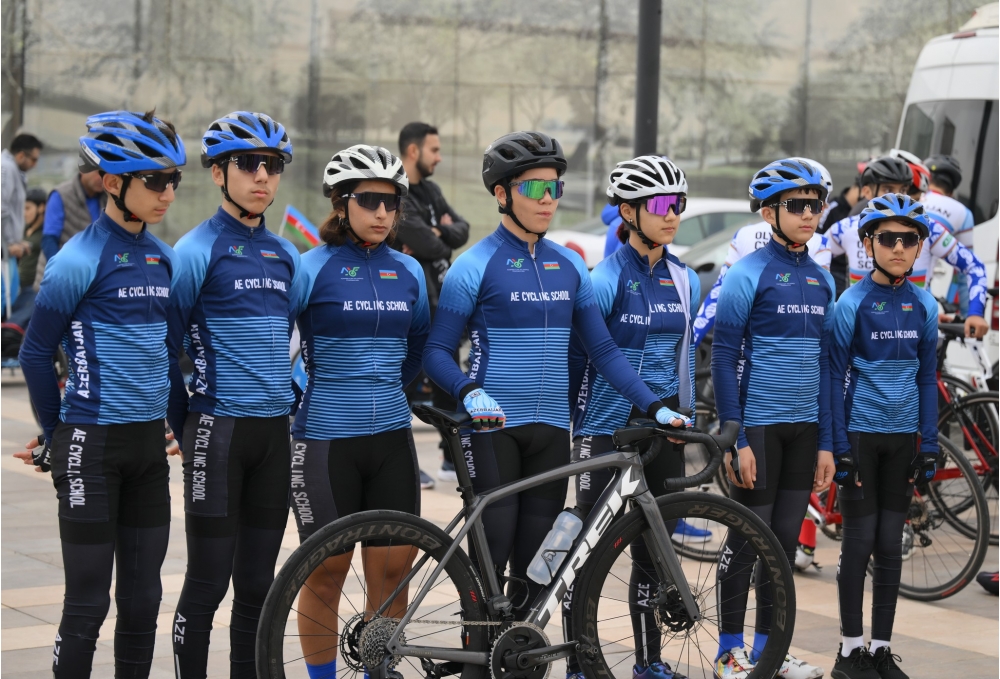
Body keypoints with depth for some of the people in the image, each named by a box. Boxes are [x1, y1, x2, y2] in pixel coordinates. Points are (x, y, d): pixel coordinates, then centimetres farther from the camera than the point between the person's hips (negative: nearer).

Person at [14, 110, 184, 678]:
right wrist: (55, 435, 3)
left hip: (149, 441, 6)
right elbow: (36, 354, -5)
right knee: (89, 600, -1)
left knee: (144, 598, 10)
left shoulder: (165, 258, 9)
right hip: (93, 444, -6)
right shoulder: (80, 259, -12)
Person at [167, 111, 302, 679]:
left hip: (275, 433, 5)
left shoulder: (286, 256, 13)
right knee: (209, 581, -3)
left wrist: (293, 399, 15)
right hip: (218, 430, -5)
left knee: (257, 584, 9)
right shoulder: (197, 250, -6)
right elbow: (167, 347, -4)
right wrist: (186, 431, -1)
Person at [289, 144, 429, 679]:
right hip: (325, 440, -4)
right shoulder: (312, 268, -6)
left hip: (391, 439, 4)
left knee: (392, 572, 3)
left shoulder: (408, 272, 8)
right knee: (326, 573, 3)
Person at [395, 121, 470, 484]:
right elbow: (424, 244, -23)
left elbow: (461, 230, 6)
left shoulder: (430, 190, 14)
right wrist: (441, 242, -2)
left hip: (438, 298, 9)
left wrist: (438, 233, -13)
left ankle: (453, 458, 22)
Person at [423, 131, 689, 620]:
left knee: (534, 562, 6)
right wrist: (470, 393, -24)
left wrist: (653, 406, 1)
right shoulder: (476, 266, -5)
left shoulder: (570, 267, 10)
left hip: (551, 430, 5)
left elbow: (603, 349, 12)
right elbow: (438, 351, -5)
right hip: (492, 427, -4)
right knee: (491, 553, -8)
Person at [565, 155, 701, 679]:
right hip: (607, 425, -5)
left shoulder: (685, 281, 8)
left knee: (654, 549, 11)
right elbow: (576, 355, -7)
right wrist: (577, 416, -4)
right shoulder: (606, 279, -11)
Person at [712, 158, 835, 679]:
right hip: (758, 427, -5)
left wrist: (826, 441, 8)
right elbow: (724, 358, -10)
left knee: (786, 539, 10)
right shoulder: (747, 274, -8)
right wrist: (734, 438, -14)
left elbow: (824, 362, 12)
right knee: (748, 538, 0)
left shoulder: (821, 279, 10)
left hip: (804, 429, 6)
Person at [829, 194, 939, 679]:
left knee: (891, 544, 7)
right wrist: (839, 447, -11)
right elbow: (835, 378, -7)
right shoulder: (852, 303, -7)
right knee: (859, 542, -1)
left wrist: (929, 446, 5)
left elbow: (927, 379, 9)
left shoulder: (924, 306, 5)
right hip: (861, 433, -4)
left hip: (902, 437, 4)